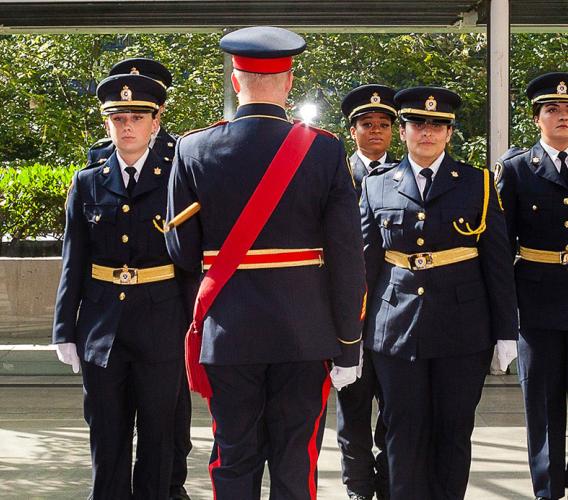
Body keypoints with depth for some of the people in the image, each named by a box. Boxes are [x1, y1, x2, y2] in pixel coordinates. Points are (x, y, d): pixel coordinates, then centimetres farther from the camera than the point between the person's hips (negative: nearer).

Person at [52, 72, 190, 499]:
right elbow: (73, 263, 7)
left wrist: (195, 328, -3)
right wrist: (65, 331, 4)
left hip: (161, 330, -2)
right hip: (100, 330, 2)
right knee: (107, 440, 7)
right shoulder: (87, 184, 7)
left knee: (158, 439, 7)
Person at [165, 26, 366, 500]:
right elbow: (347, 259, -7)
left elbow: (182, 253, -1)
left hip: (228, 333, 1)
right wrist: (348, 346, 1)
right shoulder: (325, 150, -7)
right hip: (305, 335, -1)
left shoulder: (194, 150, -4)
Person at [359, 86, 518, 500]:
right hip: (397, 330, 1)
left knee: (454, 434, 6)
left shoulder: (478, 184, 5)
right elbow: (366, 261, 9)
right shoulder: (377, 187, 8)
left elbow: (498, 262, 4)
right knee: (405, 435, 5)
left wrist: (505, 332, 1)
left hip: (463, 331, 0)